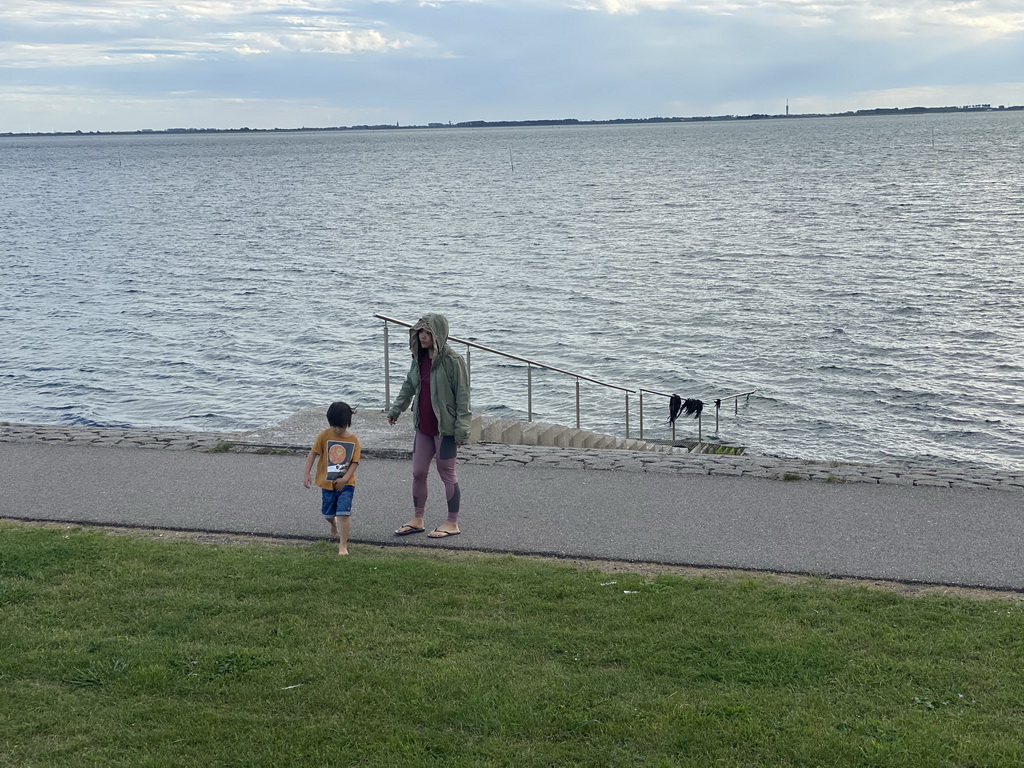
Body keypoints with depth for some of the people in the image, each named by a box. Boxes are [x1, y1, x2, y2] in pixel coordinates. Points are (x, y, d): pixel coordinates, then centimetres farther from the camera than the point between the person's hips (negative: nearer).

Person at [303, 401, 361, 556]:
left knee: (344, 513, -13)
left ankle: (343, 545, -7)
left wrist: (345, 478, -18)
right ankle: (334, 525, 50)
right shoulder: (324, 436, -7)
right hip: (327, 482, 2)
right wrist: (307, 474, -9)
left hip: (346, 483, -1)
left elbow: (355, 462, -5)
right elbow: (312, 453, -3)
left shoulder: (353, 440, -6)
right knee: (328, 514, 15)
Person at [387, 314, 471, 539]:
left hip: (445, 428, -7)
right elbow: (409, 386, 22)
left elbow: (463, 396, -15)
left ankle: (452, 524, 15)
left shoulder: (453, 361, -15)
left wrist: (462, 429, -18)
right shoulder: (419, 358, 6)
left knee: (447, 474, 3)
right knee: (418, 473, 11)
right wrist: (395, 410, 28)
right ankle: (417, 520, 24)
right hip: (424, 427, 7)